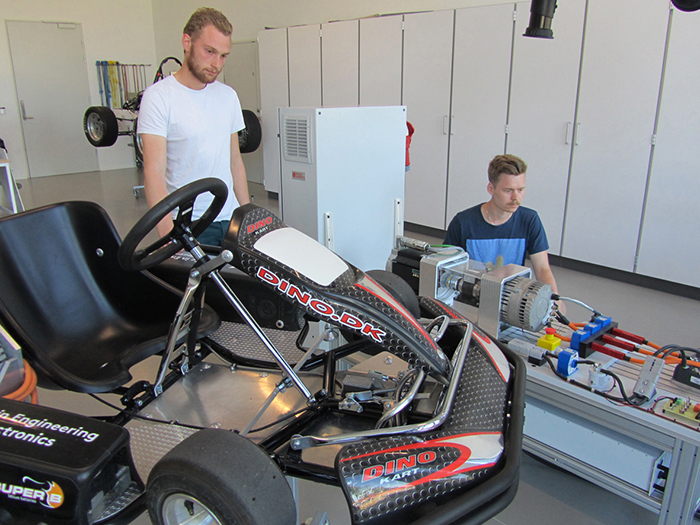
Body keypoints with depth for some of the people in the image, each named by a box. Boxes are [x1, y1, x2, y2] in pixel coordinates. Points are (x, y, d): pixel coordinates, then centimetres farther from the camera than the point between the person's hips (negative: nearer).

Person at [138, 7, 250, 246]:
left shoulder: (228, 95, 11)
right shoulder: (159, 96, -9)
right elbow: (154, 172, -17)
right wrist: (169, 234, -28)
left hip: (230, 218, 5)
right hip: (188, 225, -5)